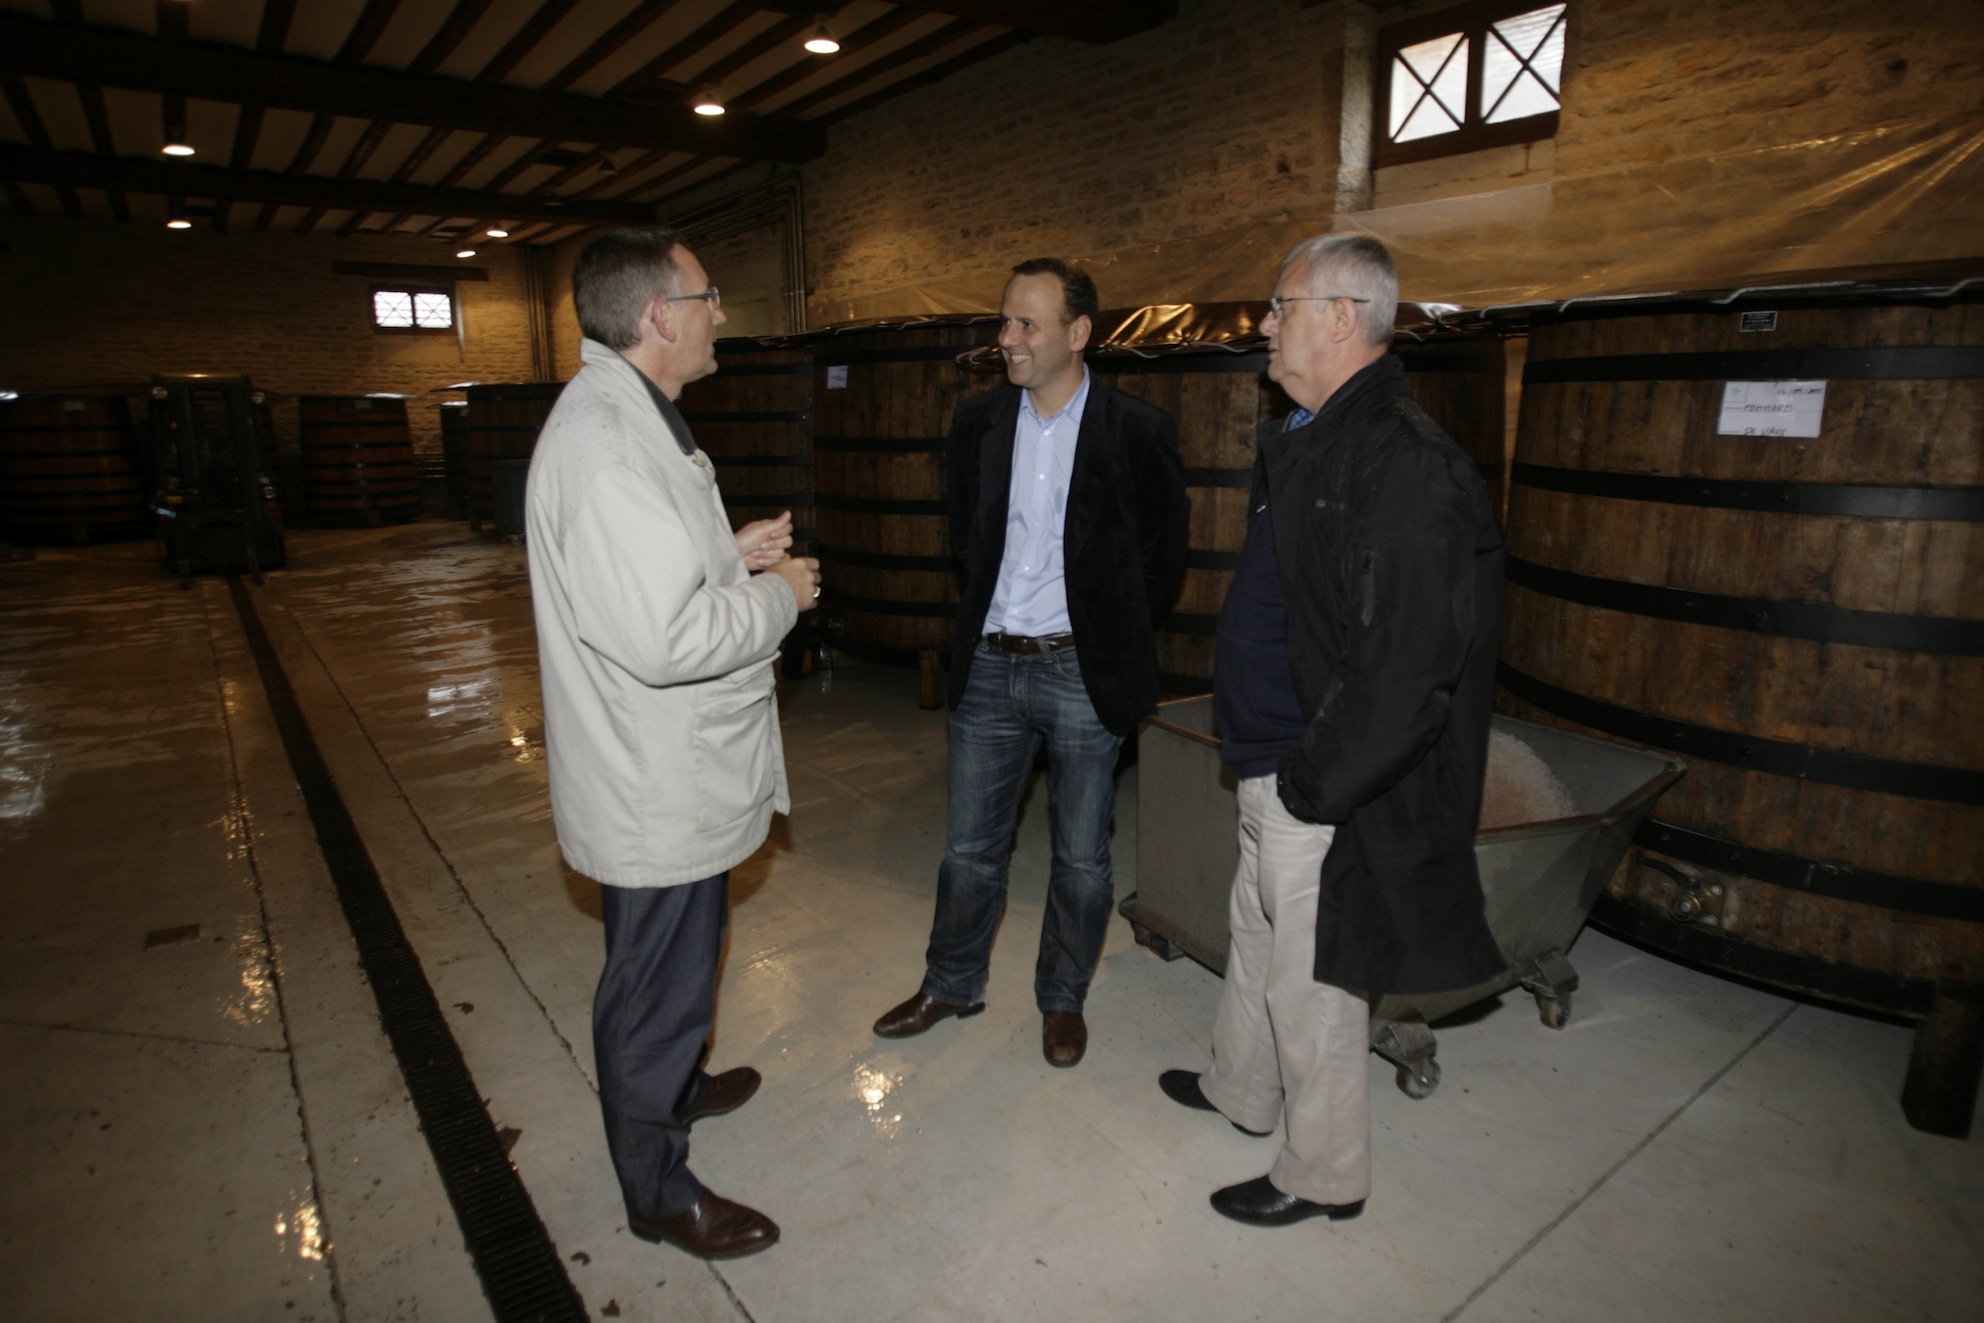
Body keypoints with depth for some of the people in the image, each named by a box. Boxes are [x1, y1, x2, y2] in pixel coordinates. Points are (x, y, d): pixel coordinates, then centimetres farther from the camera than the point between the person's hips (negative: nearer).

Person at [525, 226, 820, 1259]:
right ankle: (659, 1195, 31)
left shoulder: (623, 417, 10)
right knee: (658, 988, 9)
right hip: (657, 789, -10)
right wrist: (779, 595, -18)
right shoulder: (605, 440, -26)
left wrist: (732, 555, 5)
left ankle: (671, 1085, 54)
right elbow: (664, 635, -33)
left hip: (675, 771, 11)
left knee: (669, 971, 29)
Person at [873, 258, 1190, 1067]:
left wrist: (1110, 628, 4)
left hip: (1082, 672, -3)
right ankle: (952, 985, 36)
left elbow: (1163, 547, 4)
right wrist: (988, 605, 12)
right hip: (987, 666, 3)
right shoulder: (977, 422, 4)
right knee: (970, 846, 14)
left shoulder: (1137, 431, -7)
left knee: (1081, 857, 11)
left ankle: (1062, 999, 32)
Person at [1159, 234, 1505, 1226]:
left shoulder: (1403, 461, -22)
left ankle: (1324, 1176, 31)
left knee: (1310, 981, 8)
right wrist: (1262, 761, 14)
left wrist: (1311, 784, -20)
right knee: (1256, 936, 25)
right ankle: (1240, 1089, 49)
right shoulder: (1309, 440, 10)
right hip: (1272, 762, 10)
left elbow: (1408, 664, -27)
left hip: (1325, 789, -10)